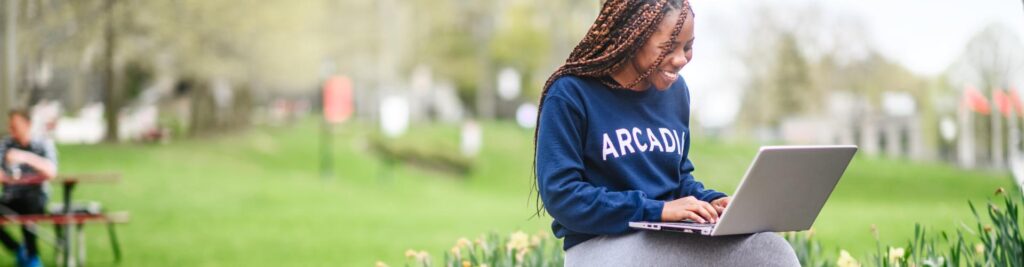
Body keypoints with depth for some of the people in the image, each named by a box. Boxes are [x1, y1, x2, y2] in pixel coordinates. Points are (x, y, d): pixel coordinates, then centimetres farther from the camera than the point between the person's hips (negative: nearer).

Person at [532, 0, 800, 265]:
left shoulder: (675, 89, 11)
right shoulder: (570, 94, -9)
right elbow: (560, 194, -15)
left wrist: (710, 201, -3)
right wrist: (656, 210, -20)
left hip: (674, 238, 7)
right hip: (604, 242, -7)